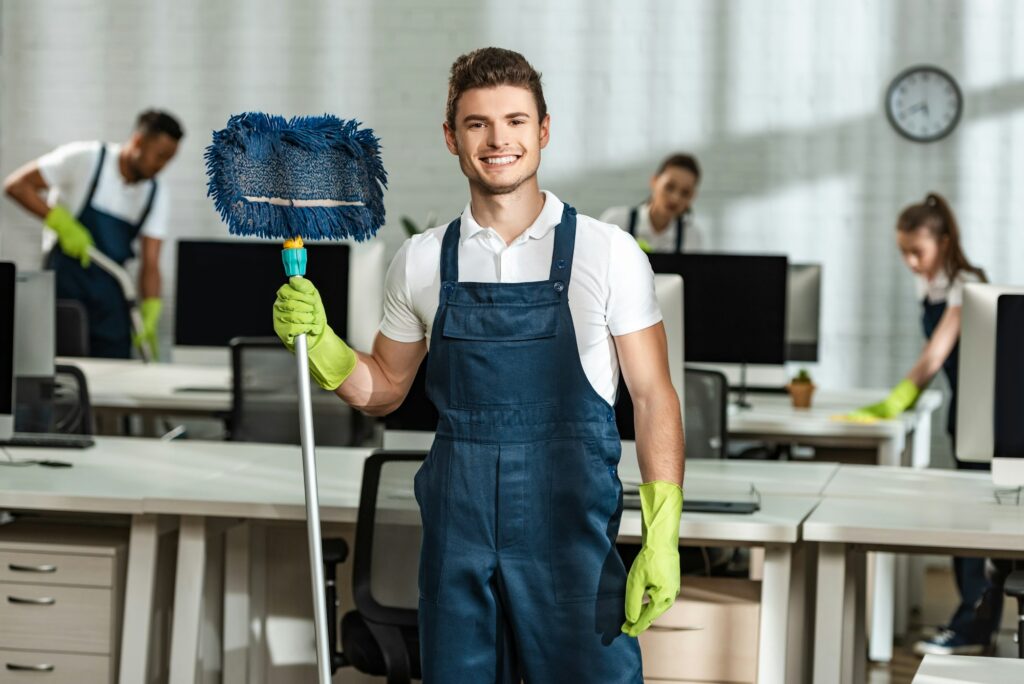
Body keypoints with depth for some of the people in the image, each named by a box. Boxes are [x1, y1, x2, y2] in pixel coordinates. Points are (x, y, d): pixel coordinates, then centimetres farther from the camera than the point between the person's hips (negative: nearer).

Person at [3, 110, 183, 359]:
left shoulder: (156, 196, 5)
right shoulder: (85, 159, -9)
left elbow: (150, 263, 0)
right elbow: (16, 185, -10)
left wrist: (150, 312, -16)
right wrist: (62, 223, -20)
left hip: (110, 292, 5)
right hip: (65, 282, -5)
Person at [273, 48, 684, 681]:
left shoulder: (607, 253, -2)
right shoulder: (422, 261, 7)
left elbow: (653, 397, -1)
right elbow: (386, 388, 18)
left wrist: (662, 539, -9)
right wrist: (316, 343, -1)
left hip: (572, 539, -3)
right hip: (457, 541, 3)